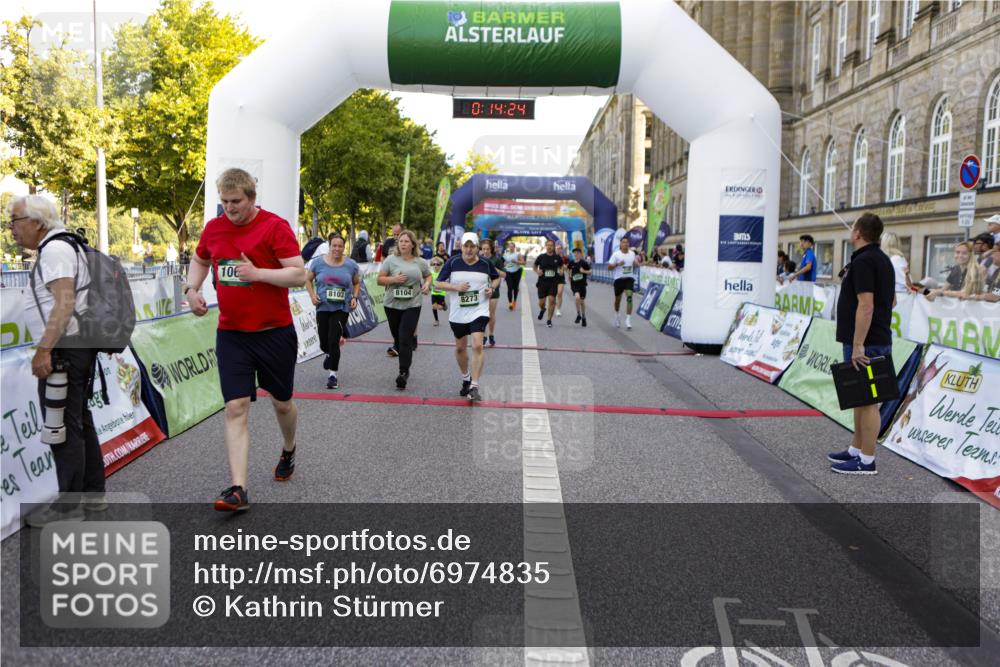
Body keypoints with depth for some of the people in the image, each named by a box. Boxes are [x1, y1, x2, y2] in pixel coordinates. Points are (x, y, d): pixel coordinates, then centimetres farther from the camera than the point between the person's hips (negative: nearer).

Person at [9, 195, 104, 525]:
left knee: (62, 427, -5)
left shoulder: (55, 249, -12)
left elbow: (64, 303, -22)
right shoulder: (61, 247, 19)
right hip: (76, 349, 10)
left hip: (64, 350, -10)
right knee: (79, 423, 15)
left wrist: (43, 350, -25)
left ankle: (68, 505, 2)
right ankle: (93, 493, 24)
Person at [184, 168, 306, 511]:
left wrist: (257, 272, -24)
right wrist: (192, 289, 8)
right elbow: (199, 260, 25)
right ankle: (238, 489, -5)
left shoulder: (275, 226, -10)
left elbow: (299, 274, -15)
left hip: (275, 334, -3)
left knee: (282, 403, 14)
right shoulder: (213, 228, 6)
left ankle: (288, 451, 44)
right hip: (231, 335, 3)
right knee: (235, 408, -6)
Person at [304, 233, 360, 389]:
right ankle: (329, 354, 48)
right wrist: (312, 296, -4)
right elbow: (308, 279, 10)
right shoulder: (318, 262, -2)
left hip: (341, 308, -2)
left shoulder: (351, 265, -2)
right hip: (323, 307, 2)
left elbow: (357, 283, 13)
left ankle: (333, 375, 1)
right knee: (324, 343, 10)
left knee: (333, 341, -12)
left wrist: (355, 297, -2)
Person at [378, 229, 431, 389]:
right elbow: (380, 279, 1)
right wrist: (394, 279, -17)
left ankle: (404, 373, -10)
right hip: (392, 305, 1)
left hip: (412, 305, -1)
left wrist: (427, 284, 1)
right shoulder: (391, 260, 1)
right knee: (397, 337, 11)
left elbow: (428, 275, 22)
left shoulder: (420, 262, 4)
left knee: (405, 339, -11)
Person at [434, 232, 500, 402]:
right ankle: (466, 379, 40)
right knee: (460, 347, 15)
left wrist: (492, 288, -3)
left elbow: (496, 278, 18)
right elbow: (438, 283, -3)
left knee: (477, 346, -18)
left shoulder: (485, 264, -1)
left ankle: (474, 386, -12)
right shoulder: (452, 263, -4)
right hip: (457, 313, 2)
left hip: (479, 311, -2)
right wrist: (456, 287, -16)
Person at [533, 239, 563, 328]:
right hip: (542, 282, 0)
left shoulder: (557, 258, 2)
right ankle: (542, 309, 41)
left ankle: (549, 320, 2)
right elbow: (535, 266, 12)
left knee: (552, 300, -10)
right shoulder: (541, 257, -1)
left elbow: (561, 266, 19)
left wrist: (561, 271, -2)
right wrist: (537, 271, -8)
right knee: (541, 302, 3)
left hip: (553, 282, 0)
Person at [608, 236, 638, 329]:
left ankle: (628, 320, -17)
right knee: (618, 299, 13)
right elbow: (609, 267, -8)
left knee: (629, 297, -16)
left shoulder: (632, 253, 5)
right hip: (618, 279, -1)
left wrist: (635, 264, 1)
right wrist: (617, 264, -23)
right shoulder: (616, 254, -7)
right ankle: (617, 315, 42)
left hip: (629, 278, 1)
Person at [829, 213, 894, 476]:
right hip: (877, 339, 10)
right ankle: (856, 450, 27)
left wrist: (858, 345, -23)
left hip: (864, 343, -10)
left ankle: (866, 461, 2)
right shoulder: (882, 259, 15)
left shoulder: (863, 261, -17)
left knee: (866, 399, -5)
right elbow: (891, 300, 23)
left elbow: (866, 305, -24)